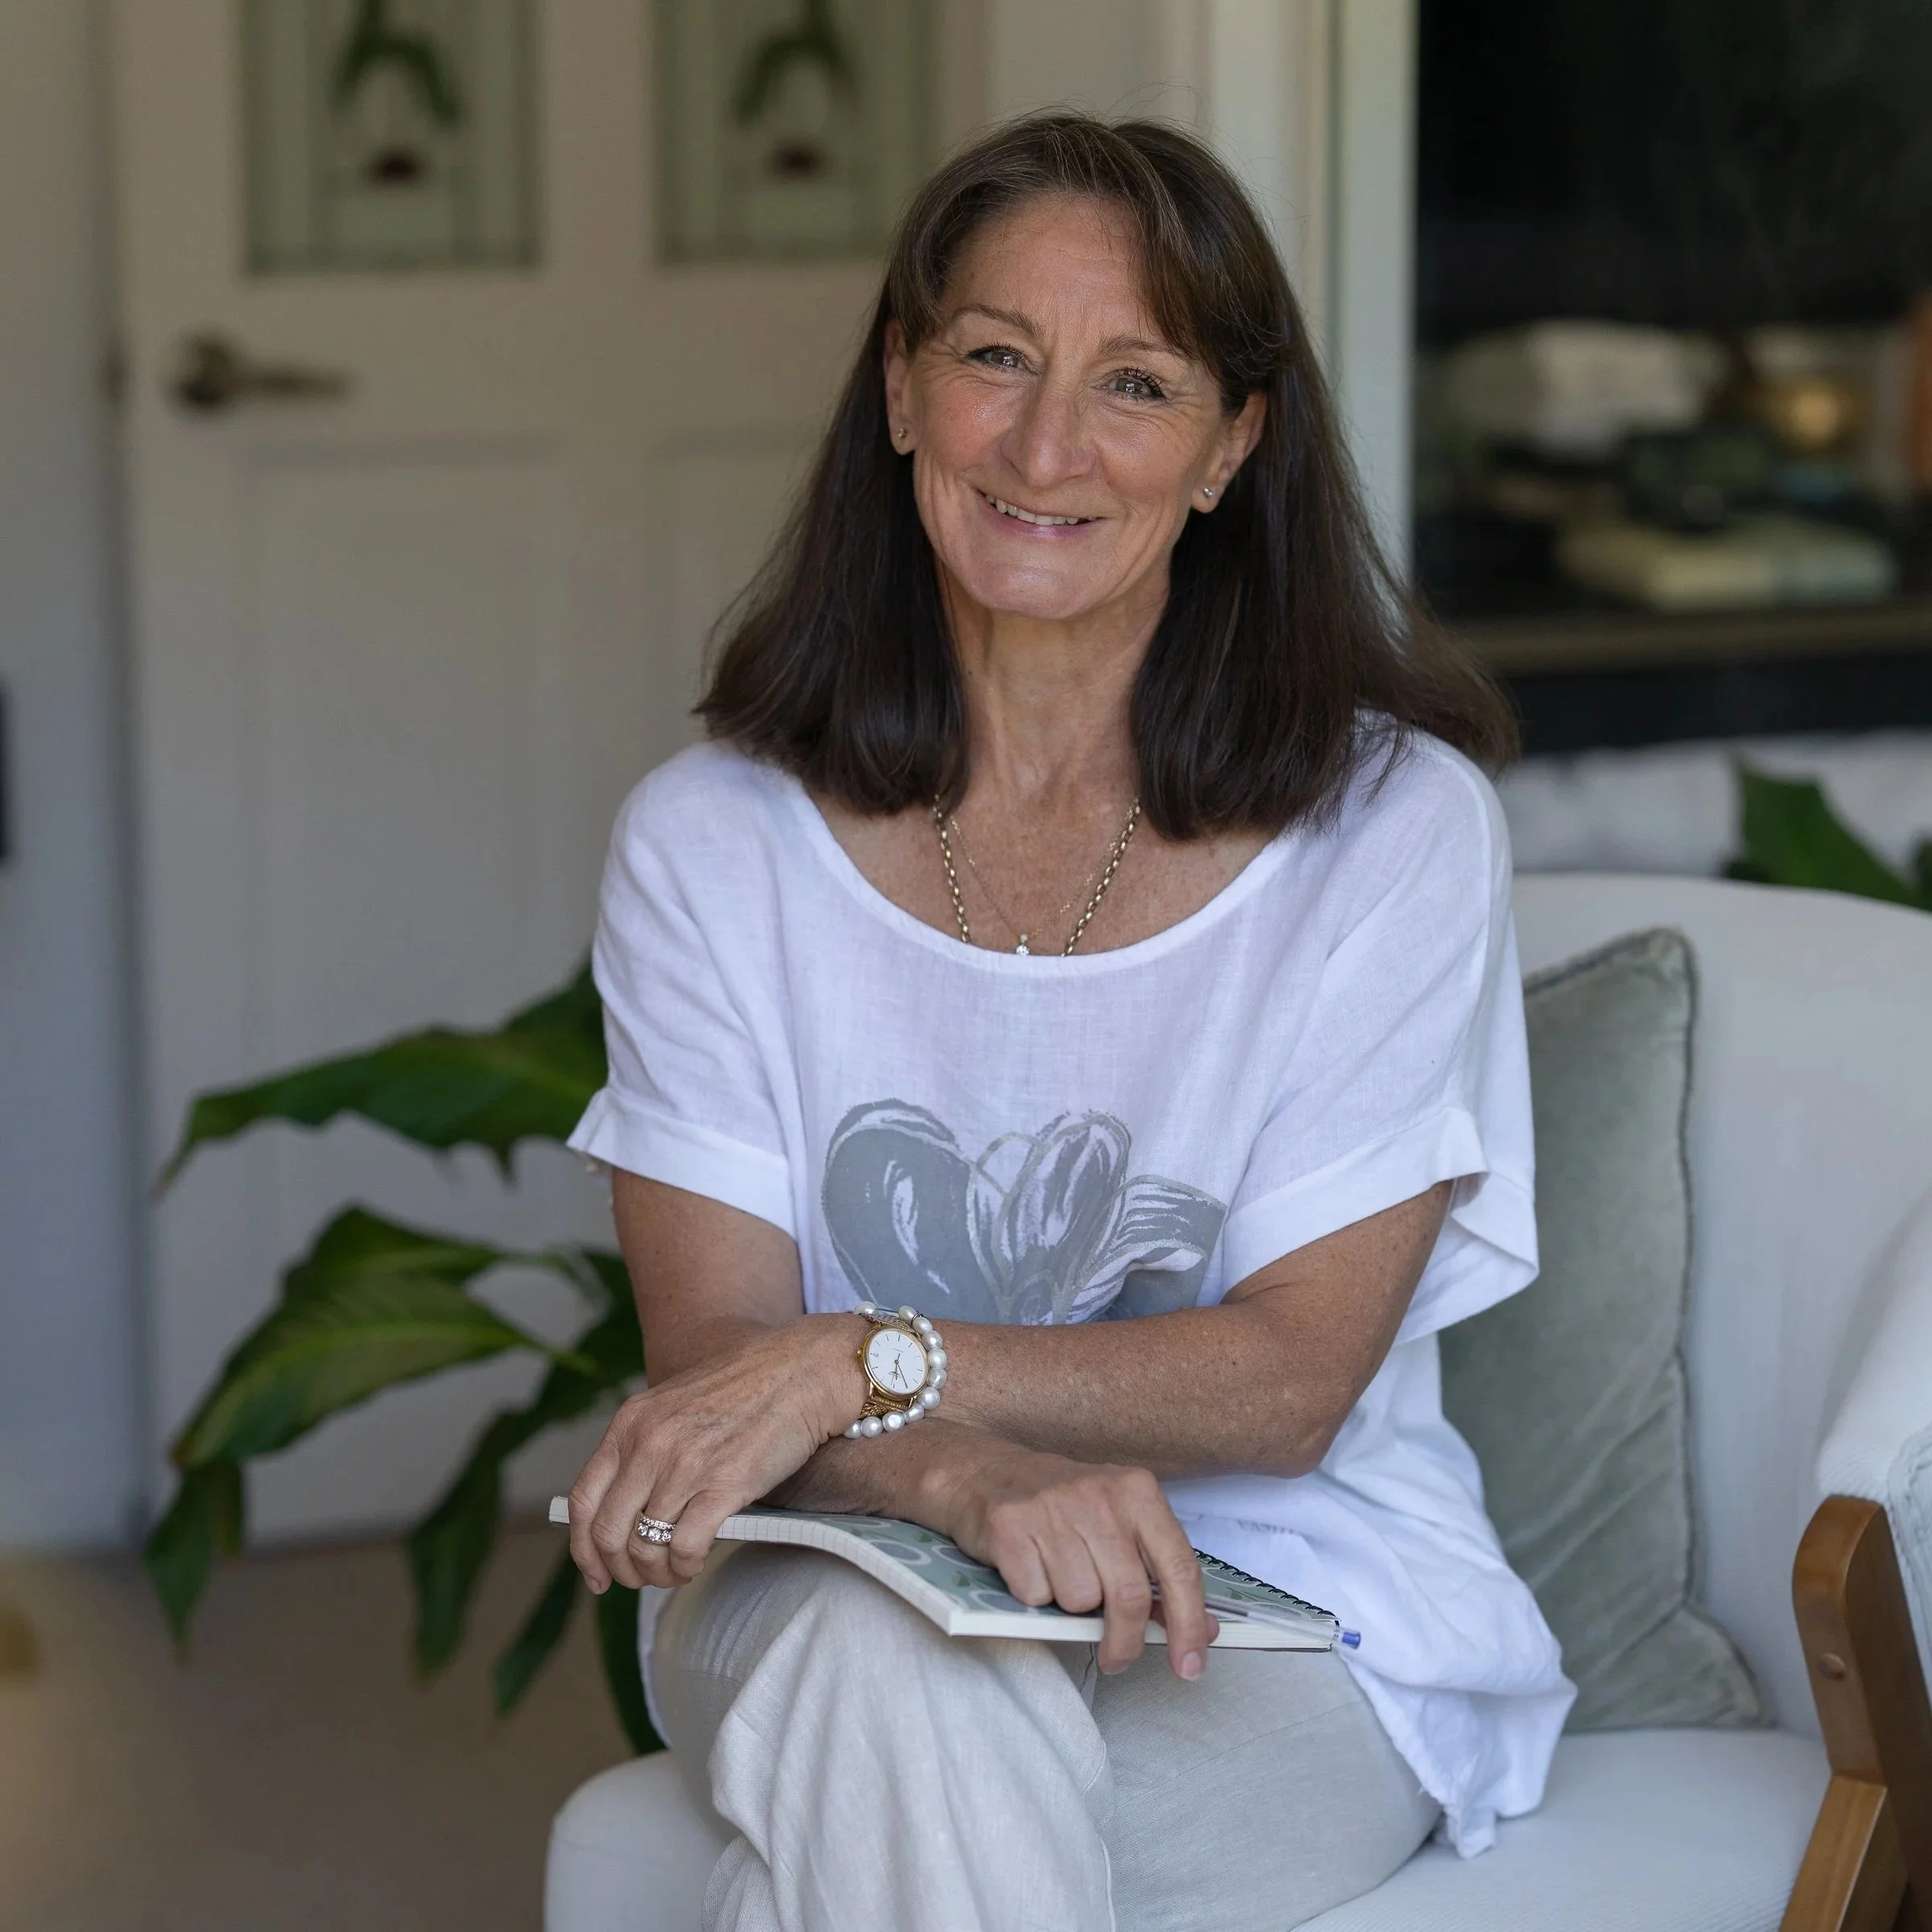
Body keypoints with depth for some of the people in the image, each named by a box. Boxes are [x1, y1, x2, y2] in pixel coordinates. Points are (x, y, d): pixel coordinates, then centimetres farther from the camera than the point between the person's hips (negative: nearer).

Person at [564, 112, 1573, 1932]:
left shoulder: (1396, 829, -3)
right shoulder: (714, 842, 2)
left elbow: (1292, 1378, -8)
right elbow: (715, 1352, -6)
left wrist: (865, 1365, -23)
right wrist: (974, 1476, -29)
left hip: (1285, 1602, -2)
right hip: (836, 1576, 2)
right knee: (898, 1674, -35)